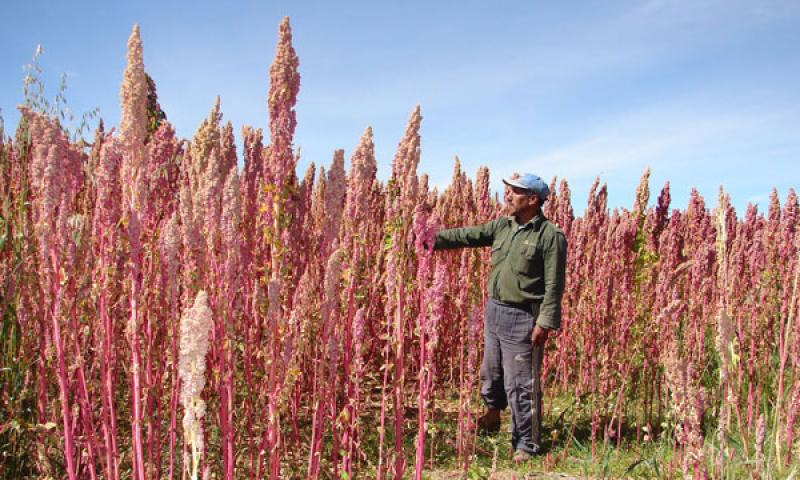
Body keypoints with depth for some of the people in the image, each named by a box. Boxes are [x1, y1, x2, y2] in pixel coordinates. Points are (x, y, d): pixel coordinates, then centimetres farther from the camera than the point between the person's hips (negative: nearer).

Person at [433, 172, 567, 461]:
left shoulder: (550, 236, -13)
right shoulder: (503, 226, 6)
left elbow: (554, 285, -14)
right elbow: (467, 236, 5)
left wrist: (545, 322, -18)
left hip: (523, 318, -7)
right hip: (494, 309, 7)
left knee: (520, 384, 0)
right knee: (491, 372, 23)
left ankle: (527, 444, 16)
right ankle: (492, 416, 48)